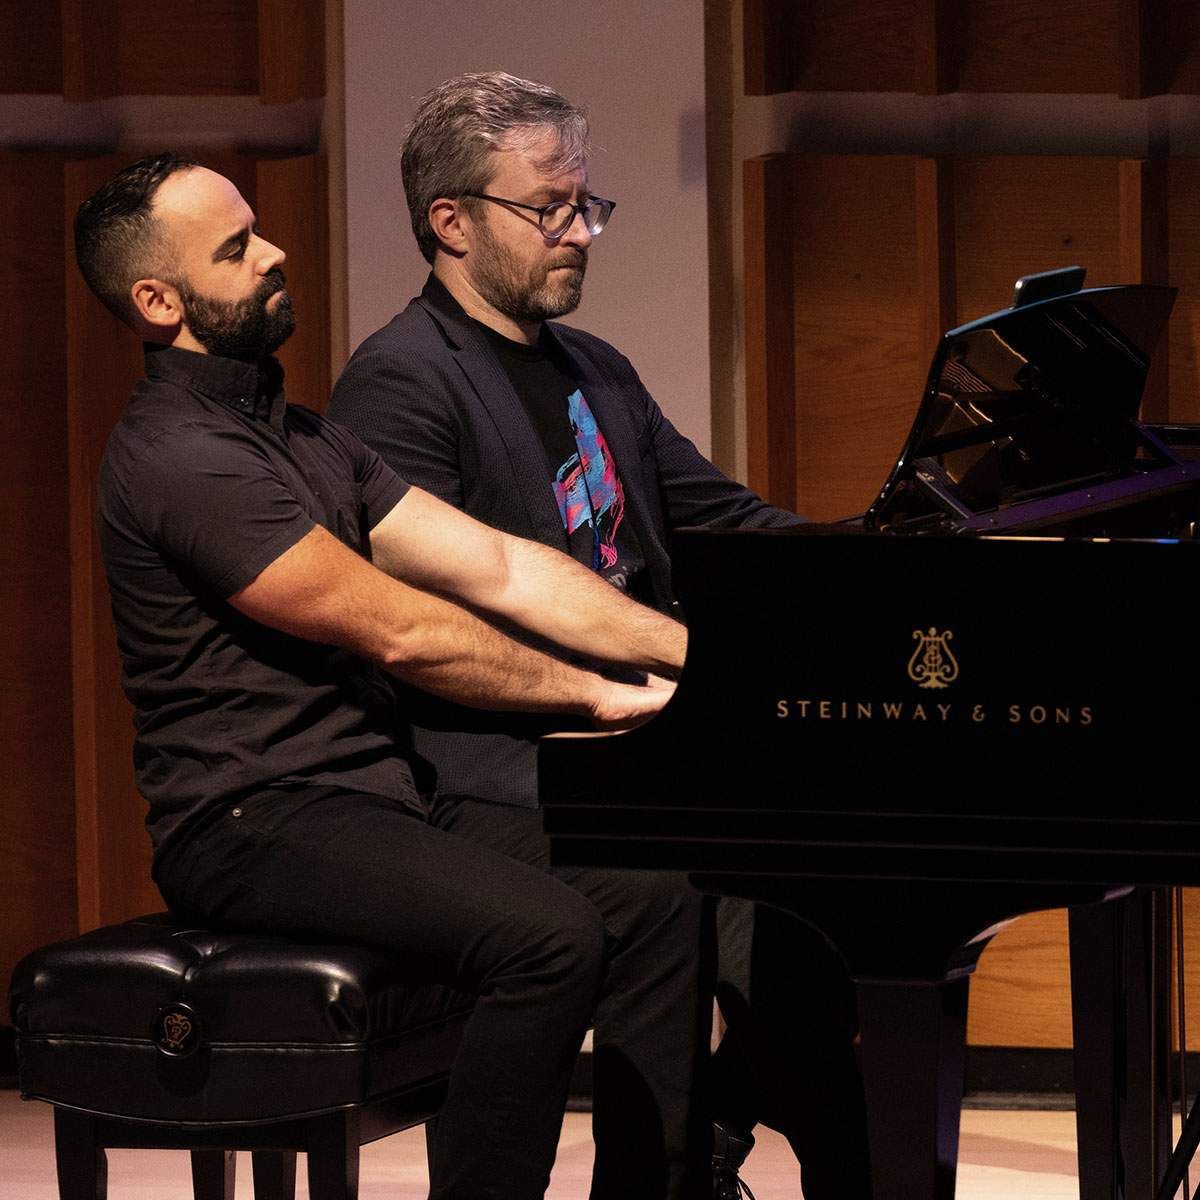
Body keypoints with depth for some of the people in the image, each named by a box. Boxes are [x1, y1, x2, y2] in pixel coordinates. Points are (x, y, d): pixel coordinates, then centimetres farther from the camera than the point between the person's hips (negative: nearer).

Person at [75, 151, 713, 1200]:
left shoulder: (300, 435, 18)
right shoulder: (176, 456, -14)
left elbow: (496, 569, 11)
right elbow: (397, 632, -15)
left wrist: (698, 651, 2)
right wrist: (595, 695, -6)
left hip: (372, 796, 9)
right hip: (254, 823, -9)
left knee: (661, 902, -3)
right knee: (547, 931, -29)